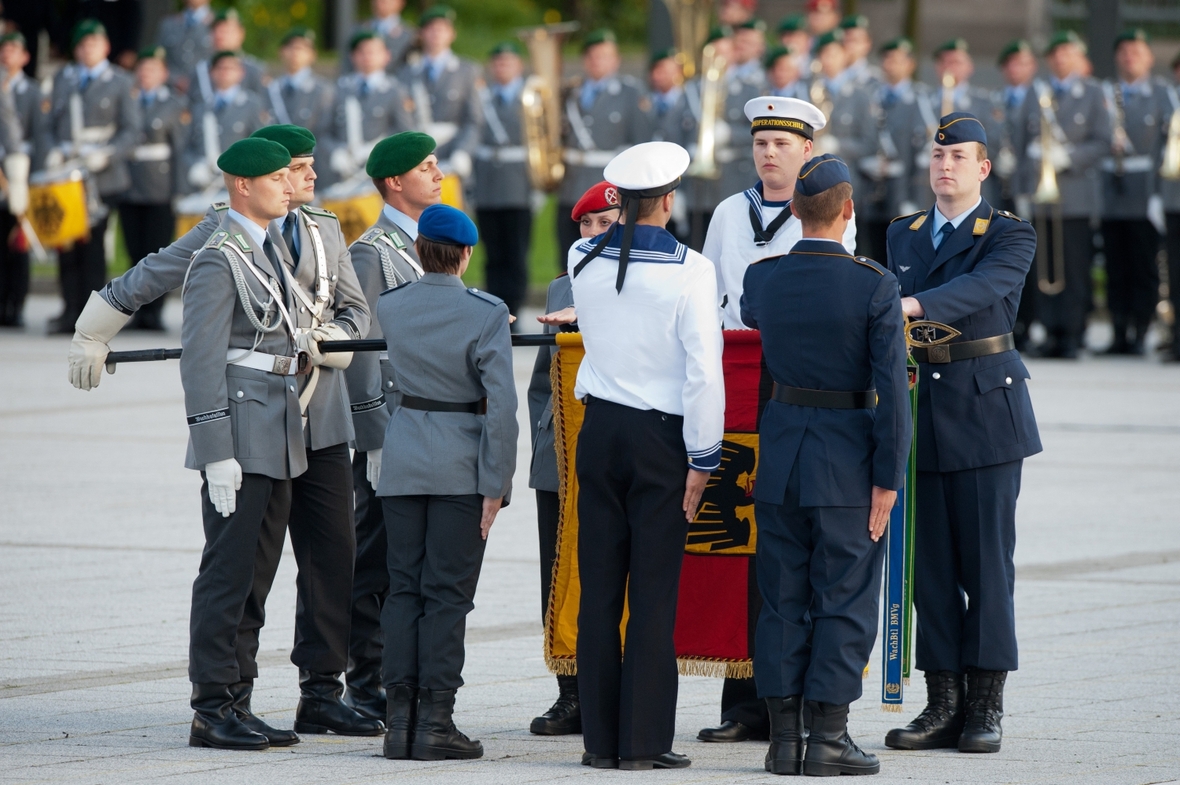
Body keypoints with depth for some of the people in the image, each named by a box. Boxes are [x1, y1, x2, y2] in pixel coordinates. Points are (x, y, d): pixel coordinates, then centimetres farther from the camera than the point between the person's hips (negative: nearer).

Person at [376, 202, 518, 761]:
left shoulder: (390, 307, 1)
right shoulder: (486, 314, -12)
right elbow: (500, 404, -15)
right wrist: (495, 485, -11)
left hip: (402, 462, 4)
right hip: (460, 464, -4)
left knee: (403, 589, 9)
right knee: (446, 594, 0)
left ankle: (400, 719, 6)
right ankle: (435, 722, -2)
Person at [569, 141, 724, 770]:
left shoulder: (583, 261, 2)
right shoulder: (690, 270, -11)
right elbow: (703, 371, -13)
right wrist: (701, 459, -6)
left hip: (600, 432, 4)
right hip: (661, 436, -4)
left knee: (599, 591, 6)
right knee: (653, 595, -1)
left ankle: (601, 739, 7)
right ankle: (643, 742, -2)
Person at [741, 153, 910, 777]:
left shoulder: (761, 277, -1)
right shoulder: (874, 286, -13)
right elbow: (892, 388, -15)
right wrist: (888, 478, -9)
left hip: (779, 455, 4)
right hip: (848, 462, -4)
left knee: (782, 601, 10)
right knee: (844, 602, 3)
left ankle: (783, 738, 11)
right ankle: (829, 739, 2)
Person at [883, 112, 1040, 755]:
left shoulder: (1010, 237, -1)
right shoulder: (903, 235, 16)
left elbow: (982, 286, -21)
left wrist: (913, 306, -37)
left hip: (985, 412, -5)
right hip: (920, 409, 5)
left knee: (987, 559, -4)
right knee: (931, 562, 3)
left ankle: (986, 708, 1)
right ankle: (943, 706, 7)